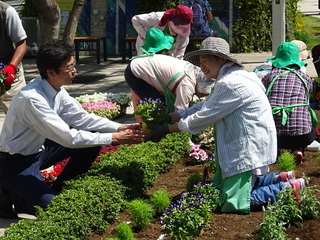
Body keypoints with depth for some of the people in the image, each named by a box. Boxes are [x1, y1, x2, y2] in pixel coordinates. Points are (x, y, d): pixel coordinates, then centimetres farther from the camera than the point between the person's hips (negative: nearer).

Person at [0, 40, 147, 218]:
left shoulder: (57, 89, -7)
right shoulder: (32, 99, -31)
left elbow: (81, 118, -1)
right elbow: (68, 138, -31)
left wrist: (120, 128, -12)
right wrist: (113, 138, -27)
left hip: (38, 149, 8)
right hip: (16, 165, -8)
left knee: (91, 140, 0)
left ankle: (60, 188, 13)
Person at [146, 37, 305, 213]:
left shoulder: (230, 83, -20)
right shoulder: (227, 79, 14)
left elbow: (203, 117, -18)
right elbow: (202, 107, 14)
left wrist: (168, 129, -10)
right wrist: (169, 117, 6)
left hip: (249, 151, -11)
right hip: (238, 149, 11)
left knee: (233, 203, -10)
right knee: (218, 189, 20)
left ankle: (287, 188, -1)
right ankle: (281, 179, 20)